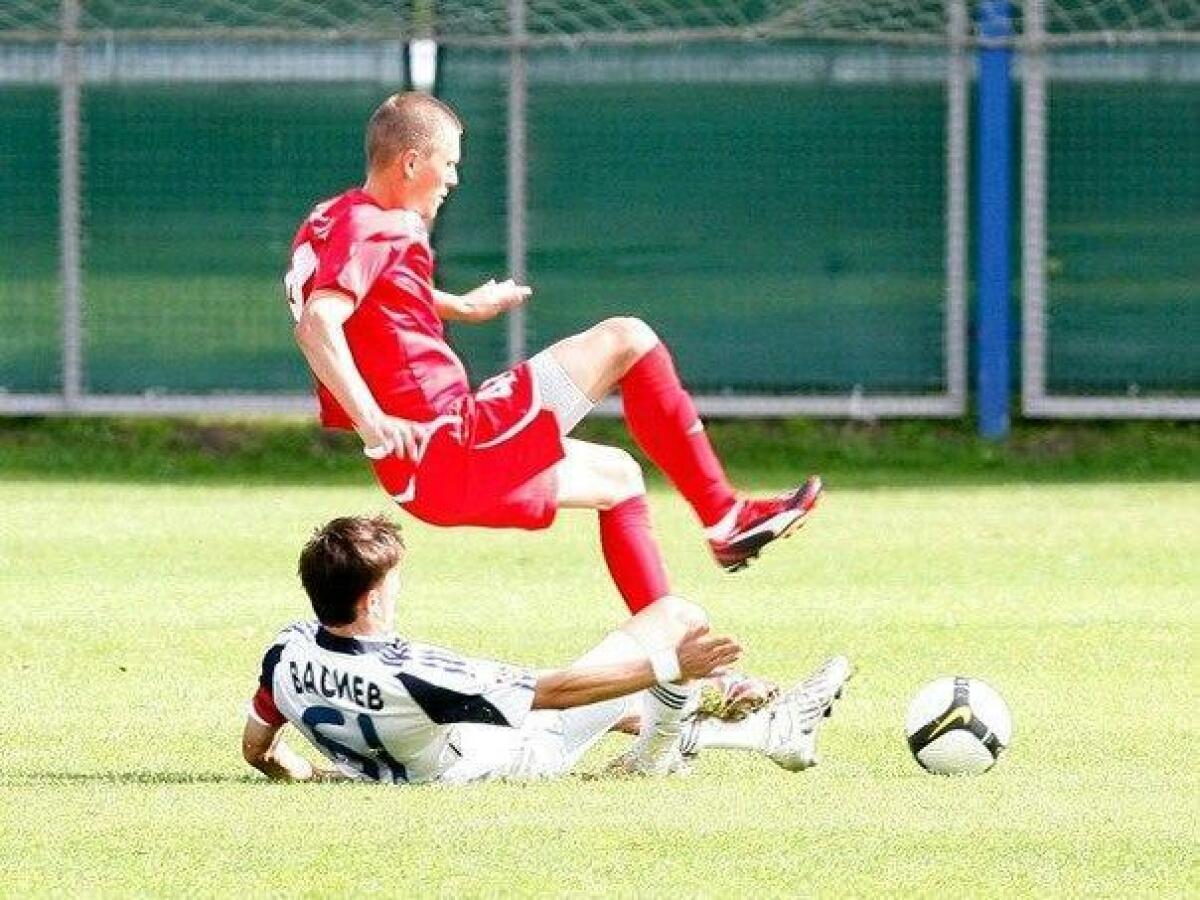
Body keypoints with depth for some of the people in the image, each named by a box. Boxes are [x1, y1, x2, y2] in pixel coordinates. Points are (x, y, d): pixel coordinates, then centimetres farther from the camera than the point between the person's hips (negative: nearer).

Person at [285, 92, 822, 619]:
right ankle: (725, 517, -2)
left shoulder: (335, 220, 15)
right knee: (627, 339, -4)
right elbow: (316, 323, -31)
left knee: (615, 477, 28)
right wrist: (373, 423, -33)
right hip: (455, 447, -10)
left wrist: (457, 307, 44)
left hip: (417, 477, 10)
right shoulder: (375, 228, -14)